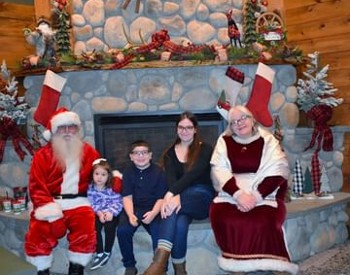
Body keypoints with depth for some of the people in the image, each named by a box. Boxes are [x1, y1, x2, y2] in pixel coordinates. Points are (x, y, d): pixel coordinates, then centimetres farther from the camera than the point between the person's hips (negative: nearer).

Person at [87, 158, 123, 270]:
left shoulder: (113, 188, -11)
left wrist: (111, 212, -28)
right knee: (94, 227, -23)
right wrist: (99, 213, -24)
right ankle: (99, 253, -9)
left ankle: (107, 252, -4)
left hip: (111, 214, -2)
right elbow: (91, 204, -8)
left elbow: (118, 203, -13)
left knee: (109, 227, -25)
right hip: (97, 214, 2)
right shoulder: (90, 188, -6)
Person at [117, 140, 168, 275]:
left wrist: (153, 213, -23)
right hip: (134, 208, 2)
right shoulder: (128, 172, 4)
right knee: (122, 231, -24)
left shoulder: (158, 172, -3)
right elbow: (127, 197, -2)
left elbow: (161, 198, -5)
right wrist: (130, 215, -20)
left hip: (153, 209, -2)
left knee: (159, 233, -27)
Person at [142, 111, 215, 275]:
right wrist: (176, 196, -30)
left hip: (202, 197, -3)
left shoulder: (205, 149, 3)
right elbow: (170, 177, -6)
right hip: (180, 196, 3)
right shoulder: (170, 153, 13)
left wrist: (171, 194, -31)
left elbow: (194, 173, -16)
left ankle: (160, 261, -45)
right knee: (180, 222, -35)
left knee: (173, 207, -36)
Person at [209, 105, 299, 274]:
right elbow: (219, 171, -2)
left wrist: (255, 196, -19)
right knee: (220, 216, -29)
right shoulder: (224, 141, 10)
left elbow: (276, 172, -6)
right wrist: (238, 194, -18)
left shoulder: (267, 140, 6)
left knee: (263, 221, -32)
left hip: (263, 194, -1)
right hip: (231, 194, 2)